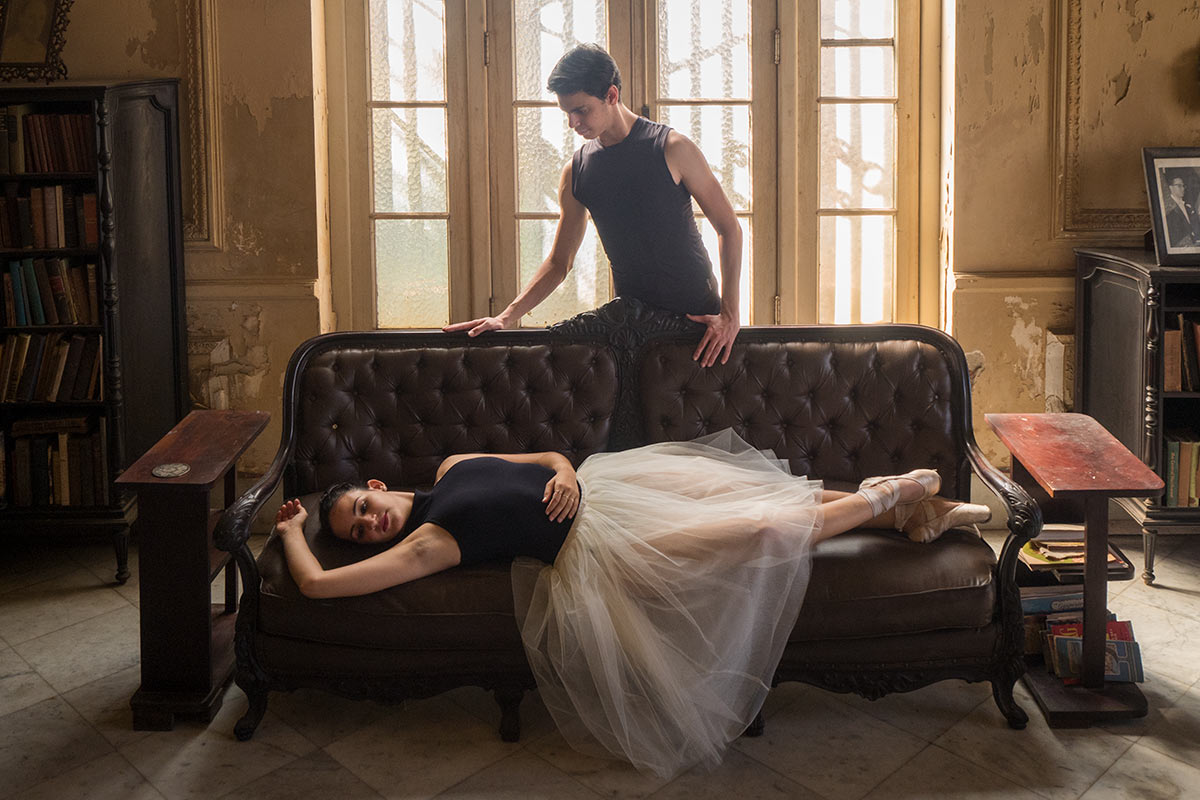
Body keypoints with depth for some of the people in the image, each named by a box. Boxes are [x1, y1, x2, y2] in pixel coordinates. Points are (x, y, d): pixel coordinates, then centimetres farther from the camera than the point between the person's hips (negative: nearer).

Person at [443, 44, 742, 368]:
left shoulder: (672, 149, -8)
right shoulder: (576, 173, 5)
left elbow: (728, 228, -4)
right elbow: (558, 262, 12)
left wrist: (730, 315, -13)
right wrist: (507, 316, 0)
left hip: (699, 315, -3)